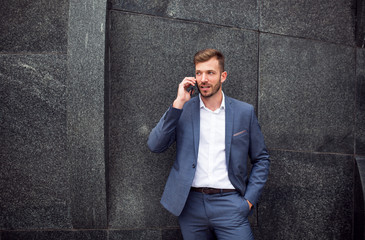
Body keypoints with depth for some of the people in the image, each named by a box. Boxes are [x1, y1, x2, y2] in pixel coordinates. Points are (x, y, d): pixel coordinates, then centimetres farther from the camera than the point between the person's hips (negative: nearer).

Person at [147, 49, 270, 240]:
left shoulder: (244, 112, 4)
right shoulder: (182, 110, 4)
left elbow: (261, 159, 9)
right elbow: (155, 146, -7)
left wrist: (249, 199, -1)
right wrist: (179, 103, -12)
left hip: (229, 202, 0)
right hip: (191, 203, 1)